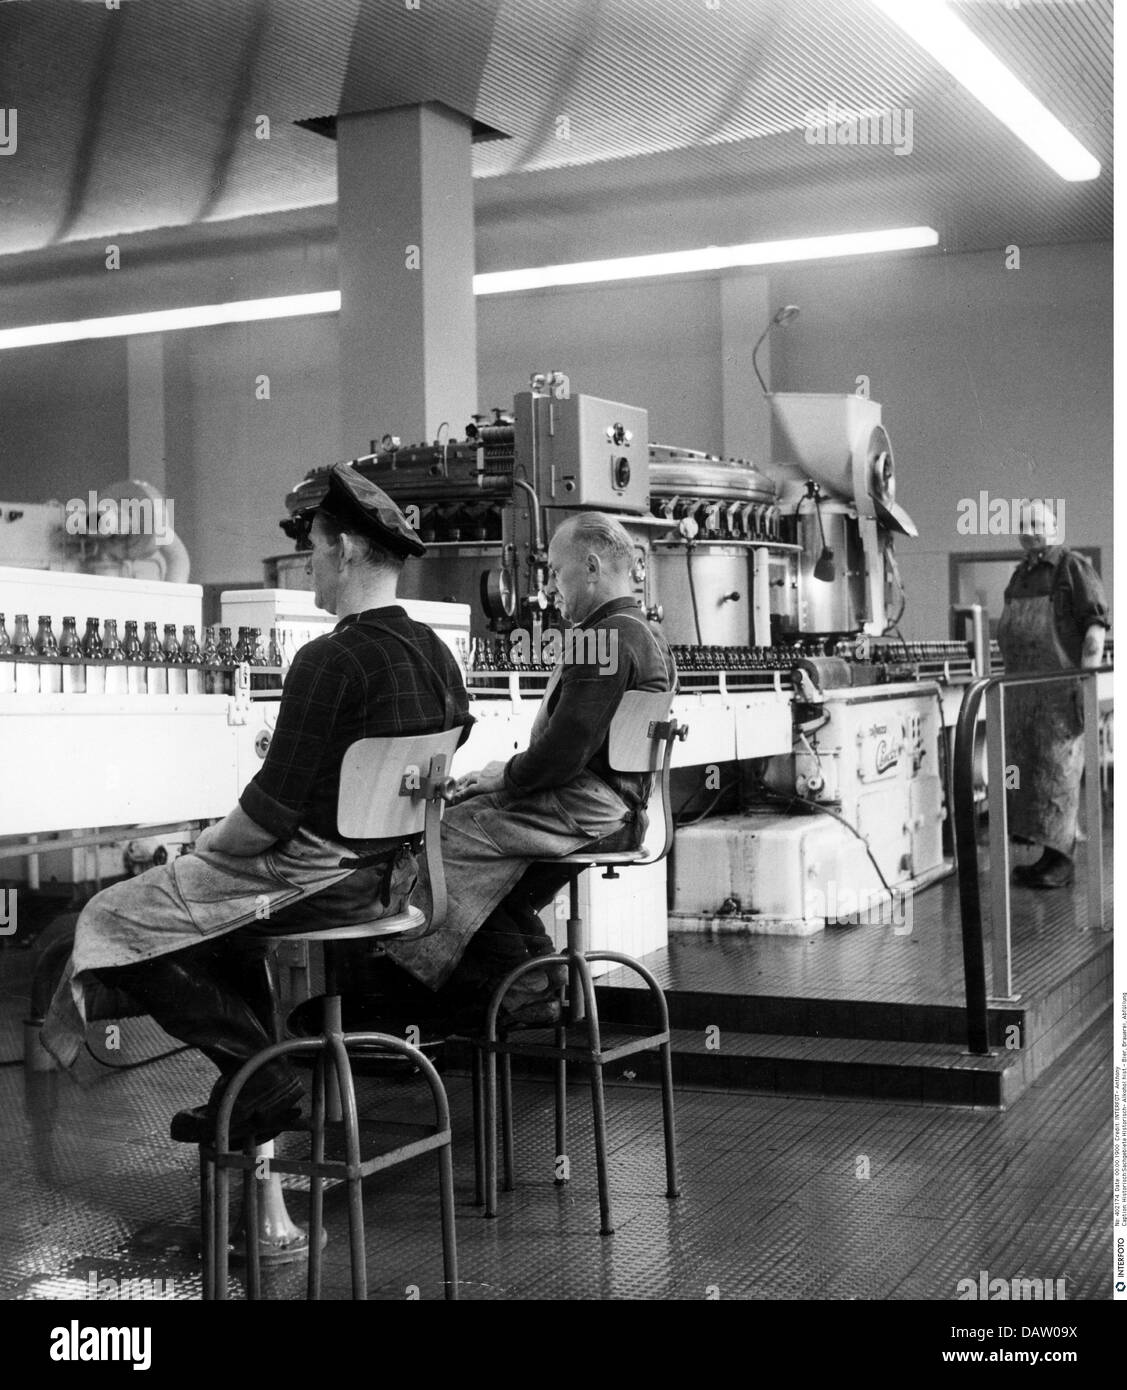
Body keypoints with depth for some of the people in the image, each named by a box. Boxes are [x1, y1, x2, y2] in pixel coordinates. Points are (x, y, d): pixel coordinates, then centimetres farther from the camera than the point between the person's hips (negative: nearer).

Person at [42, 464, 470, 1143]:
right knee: (216, 889, 32)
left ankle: (264, 1078, 3)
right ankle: (259, 1070, 27)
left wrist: (209, 845, -2)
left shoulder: (332, 660, -23)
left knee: (111, 919, 3)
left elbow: (273, 810, -22)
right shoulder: (436, 654, 3)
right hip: (392, 874, 9)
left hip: (320, 876, -9)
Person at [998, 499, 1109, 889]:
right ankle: (1045, 851, 20)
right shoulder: (1020, 575, 19)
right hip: (1021, 691, 8)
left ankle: (1059, 860, -5)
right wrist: (1008, 679, 22)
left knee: (1057, 771, -8)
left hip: (1061, 689, -8)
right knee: (1025, 770, 9)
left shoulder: (1073, 567, -5)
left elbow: (1095, 624, -12)